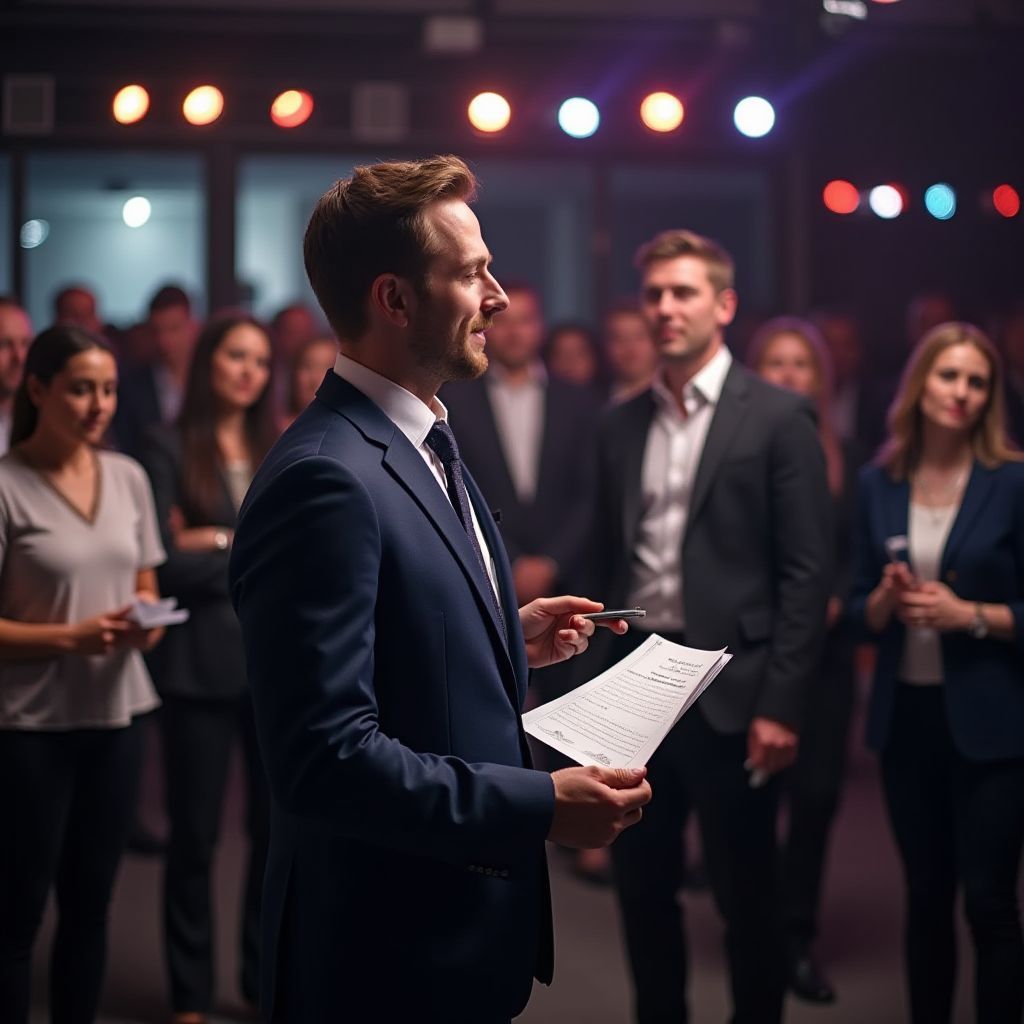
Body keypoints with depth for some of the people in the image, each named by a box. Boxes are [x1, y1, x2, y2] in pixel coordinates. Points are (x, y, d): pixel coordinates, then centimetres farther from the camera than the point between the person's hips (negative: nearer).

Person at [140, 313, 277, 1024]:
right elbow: (168, 564, -11)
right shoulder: (169, 448, -3)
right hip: (203, 664, -3)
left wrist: (224, 543, -10)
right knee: (196, 834, 6)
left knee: (278, 828, 8)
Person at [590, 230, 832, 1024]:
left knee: (746, 894, 5)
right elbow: (610, 561, 13)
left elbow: (808, 573, -8)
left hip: (730, 688, -5)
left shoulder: (779, 417, -5)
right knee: (642, 886, 13)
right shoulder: (621, 424, 10)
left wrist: (781, 704, -13)